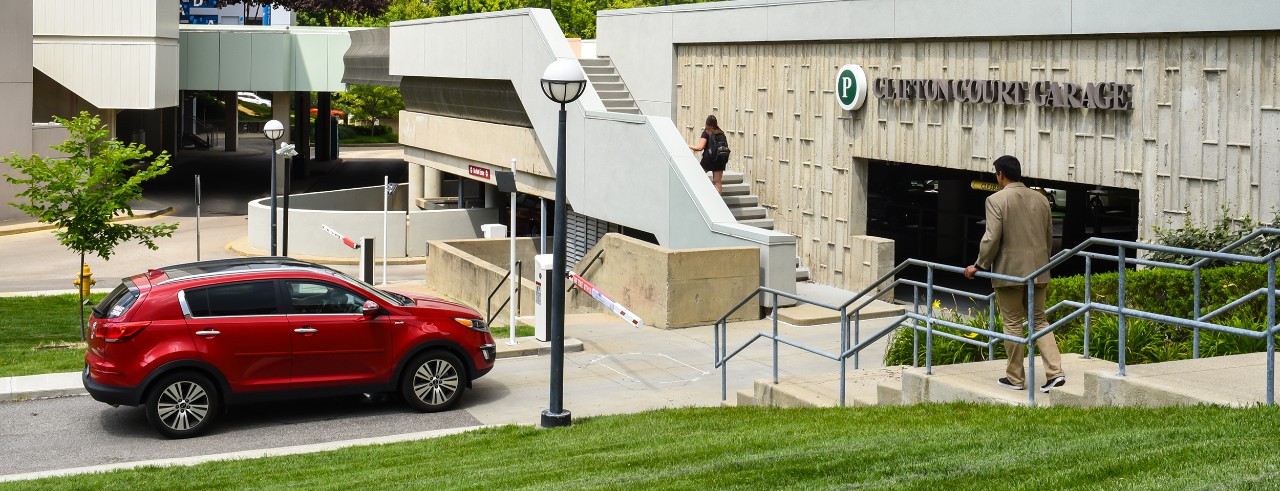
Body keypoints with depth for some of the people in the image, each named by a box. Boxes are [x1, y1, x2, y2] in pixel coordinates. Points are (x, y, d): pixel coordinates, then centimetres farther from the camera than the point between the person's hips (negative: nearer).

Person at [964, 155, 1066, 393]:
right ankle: (1055, 372, 0)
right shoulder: (1041, 199, 8)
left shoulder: (996, 200, -11)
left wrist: (980, 265, -4)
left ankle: (1015, 378, 12)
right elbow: (1049, 236, 15)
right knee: (1039, 320, 12)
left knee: (1013, 324, 5)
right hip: (1038, 270, 5)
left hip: (1009, 271, -5)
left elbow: (992, 238, -16)